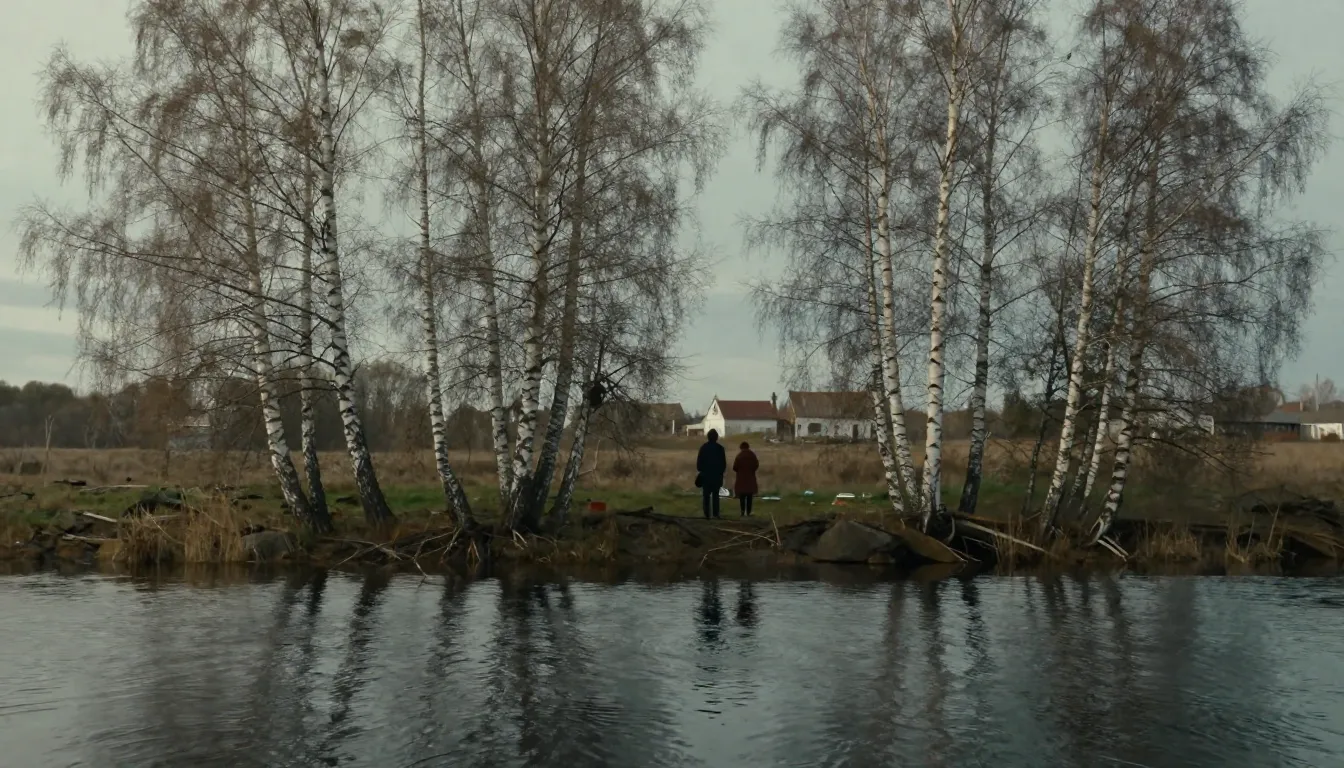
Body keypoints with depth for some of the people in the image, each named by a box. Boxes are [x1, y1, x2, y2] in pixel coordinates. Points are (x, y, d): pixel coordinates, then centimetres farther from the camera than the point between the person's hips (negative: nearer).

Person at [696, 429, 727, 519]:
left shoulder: (703, 447, -4)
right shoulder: (720, 448, -5)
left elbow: (699, 461, -3)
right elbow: (724, 462, -2)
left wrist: (700, 470, 10)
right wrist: (722, 471, 11)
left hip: (706, 475, 0)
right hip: (717, 475, 0)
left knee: (706, 495, 5)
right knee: (715, 495, 10)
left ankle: (707, 514, -2)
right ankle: (716, 513, 4)